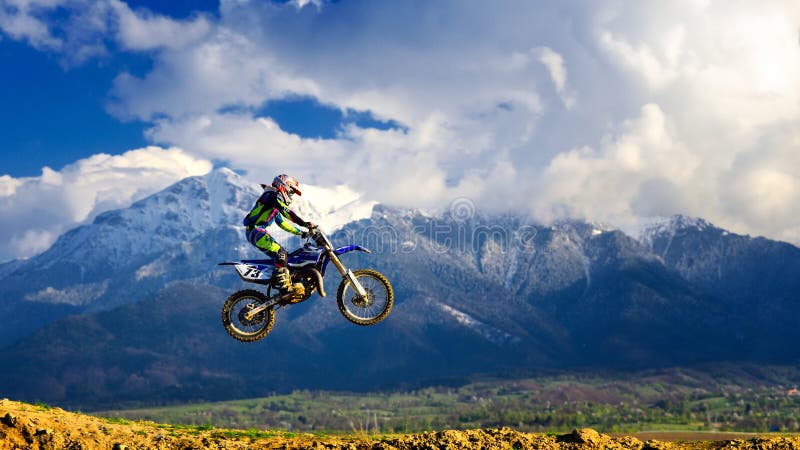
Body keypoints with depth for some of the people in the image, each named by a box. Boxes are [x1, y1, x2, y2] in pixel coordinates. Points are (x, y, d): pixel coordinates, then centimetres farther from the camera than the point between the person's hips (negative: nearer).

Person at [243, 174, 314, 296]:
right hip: (255, 230, -11)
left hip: (258, 231, 11)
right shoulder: (274, 195, -7)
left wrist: (300, 232, 24)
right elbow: (287, 212, -21)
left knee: (281, 255, 9)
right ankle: (285, 287, -27)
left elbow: (282, 222, 29)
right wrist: (305, 223, -27)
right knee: (281, 253, -20)